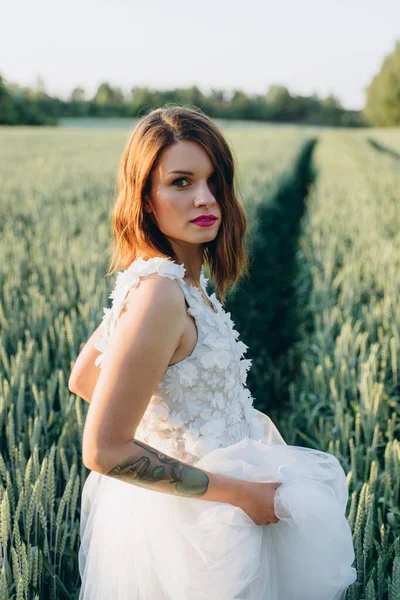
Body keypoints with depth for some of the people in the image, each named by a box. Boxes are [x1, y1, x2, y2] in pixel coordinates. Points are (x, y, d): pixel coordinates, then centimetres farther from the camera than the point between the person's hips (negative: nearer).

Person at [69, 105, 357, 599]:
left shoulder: (176, 275, -2)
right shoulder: (159, 291, -29)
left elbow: (81, 379, 8)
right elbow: (103, 451, -28)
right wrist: (239, 493, -22)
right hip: (193, 521, -8)